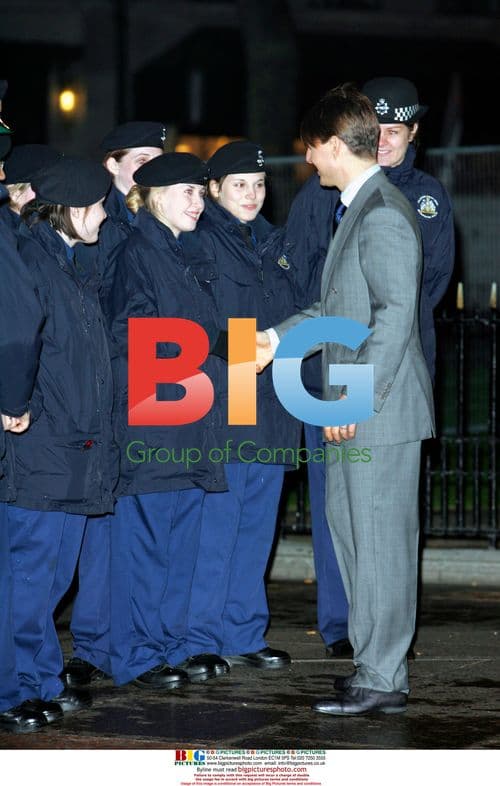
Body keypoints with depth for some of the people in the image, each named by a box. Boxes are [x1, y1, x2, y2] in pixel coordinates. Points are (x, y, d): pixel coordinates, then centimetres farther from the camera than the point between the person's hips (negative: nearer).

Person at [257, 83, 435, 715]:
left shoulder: (383, 215, -17)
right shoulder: (355, 208, 15)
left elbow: (395, 313, -23)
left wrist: (356, 398, -23)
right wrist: (280, 336, 26)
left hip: (381, 409, -10)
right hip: (355, 407, 10)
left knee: (378, 539, -3)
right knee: (347, 523, 16)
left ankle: (381, 679, 4)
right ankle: (373, 658, 24)